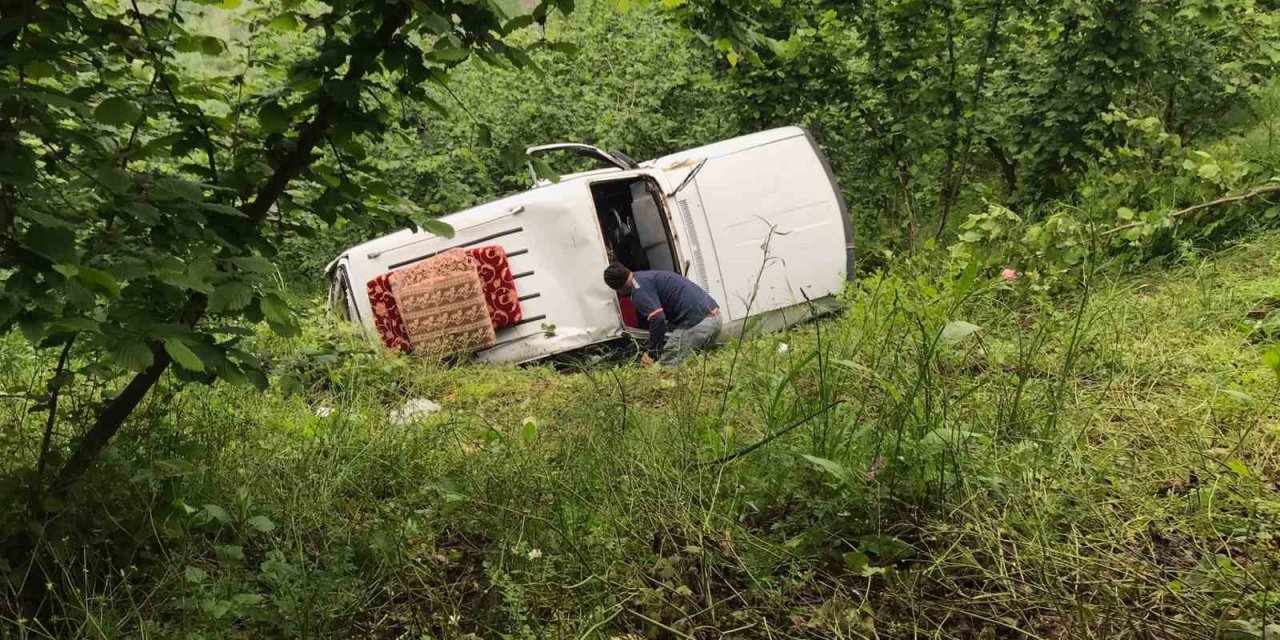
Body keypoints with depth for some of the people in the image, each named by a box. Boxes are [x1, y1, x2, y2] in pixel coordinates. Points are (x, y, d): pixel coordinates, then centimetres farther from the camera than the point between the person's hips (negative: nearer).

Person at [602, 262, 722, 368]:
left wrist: (652, 353, -8)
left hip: (697, 323, -10)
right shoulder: (649, 276, 25)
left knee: (667, 367, -6)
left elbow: (657, 318, -19)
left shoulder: (638, 287, -7)